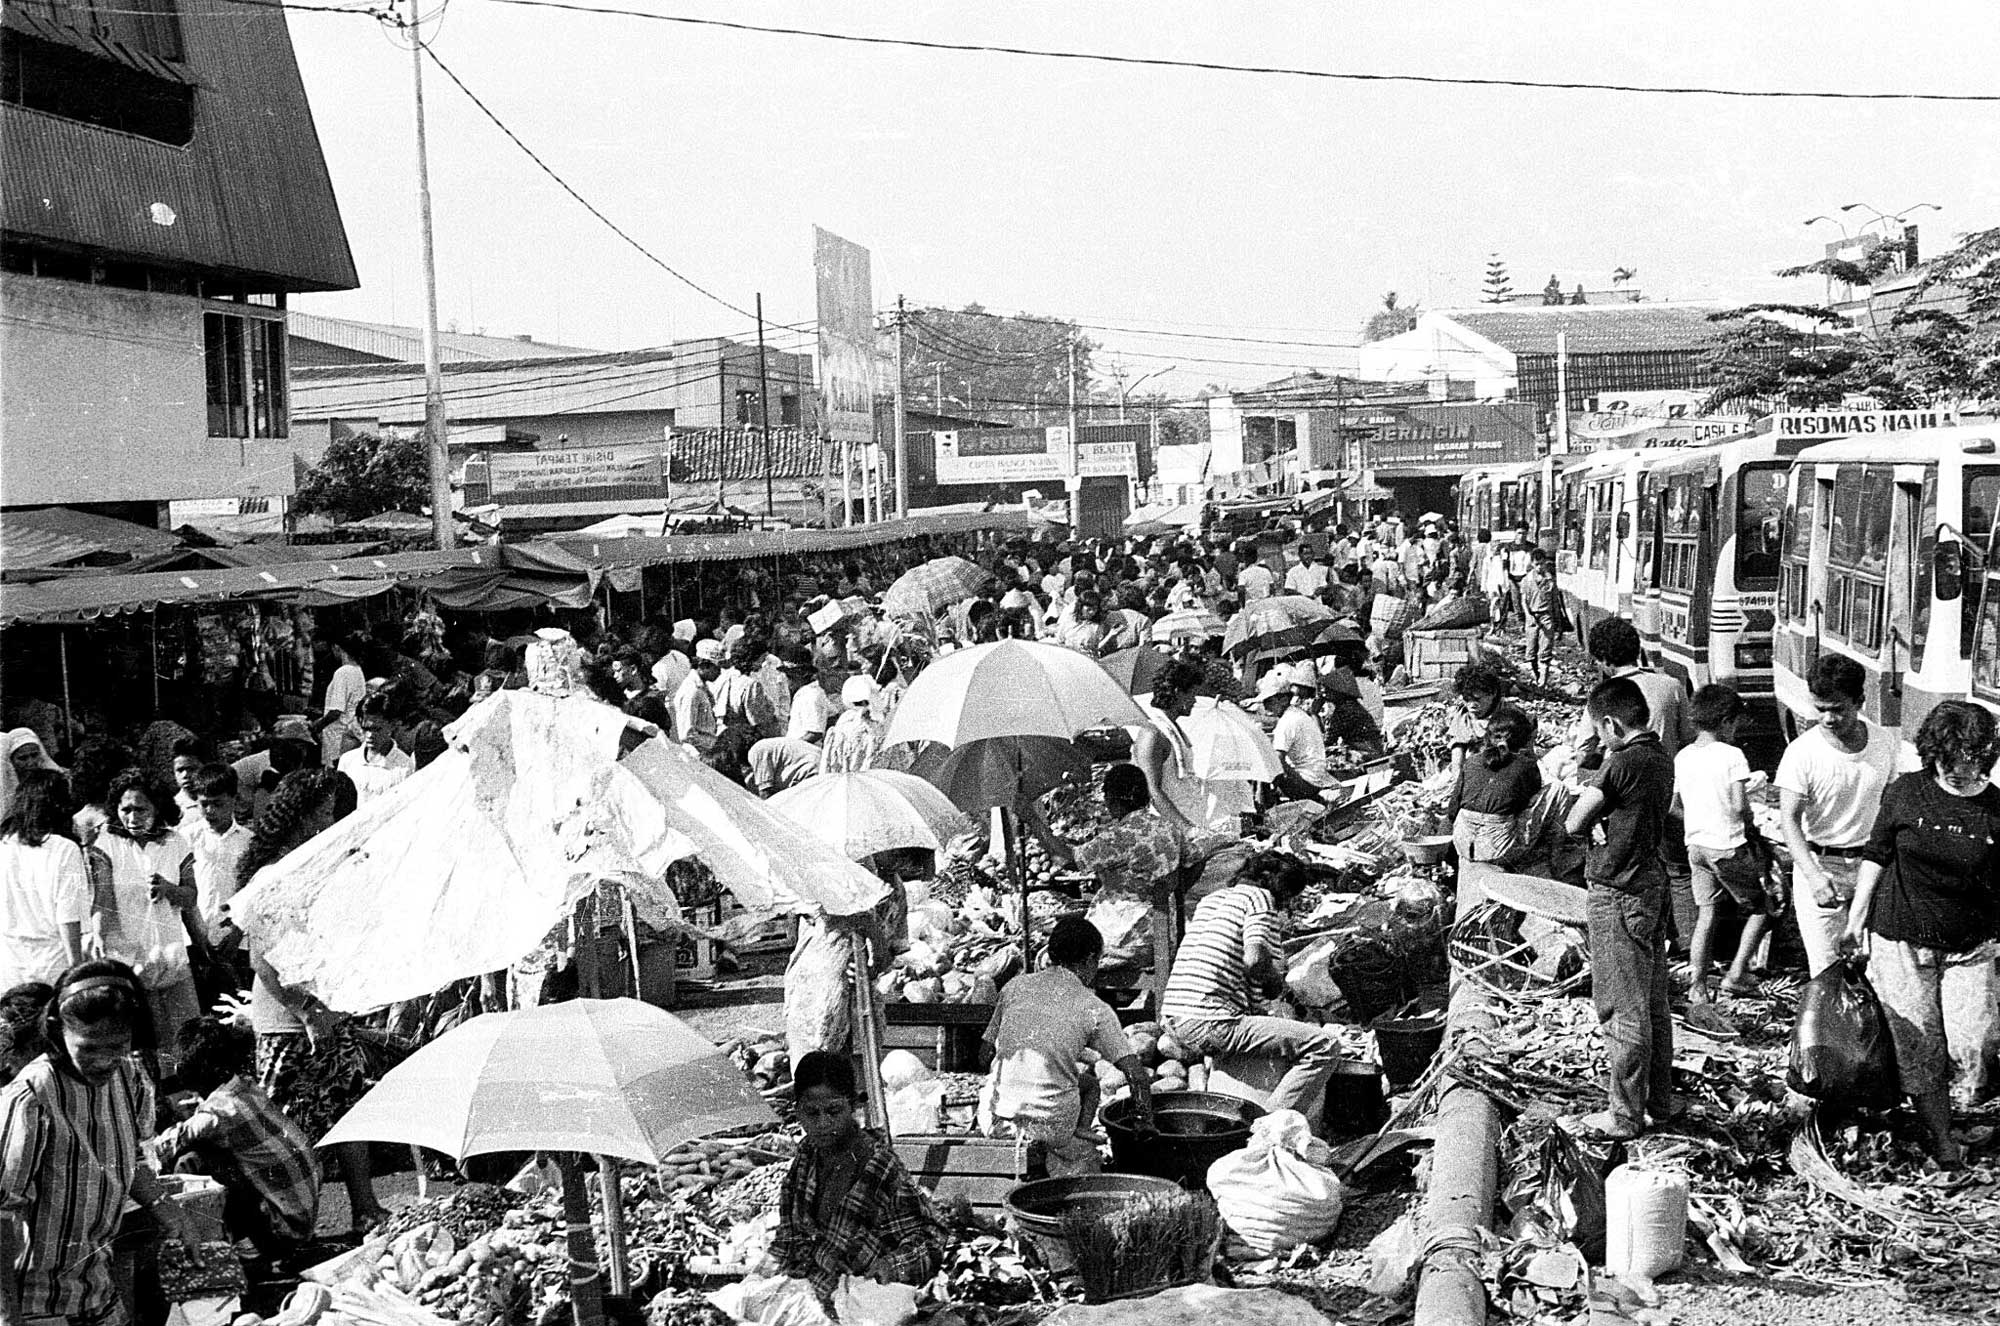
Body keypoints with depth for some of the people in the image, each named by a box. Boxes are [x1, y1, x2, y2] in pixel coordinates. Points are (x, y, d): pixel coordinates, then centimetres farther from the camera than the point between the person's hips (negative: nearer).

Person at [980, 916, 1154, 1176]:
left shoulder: (1015, 986, 8)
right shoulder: (1093, 1008, 0)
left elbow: (988, 1052, 15)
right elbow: (1136, 1073, -4)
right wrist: (1143, 1117, 13)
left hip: (1000, 1116, 2)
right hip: (1054, 1123, -1)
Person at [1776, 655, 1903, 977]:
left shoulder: (1884, 743, -1)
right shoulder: (1802, 751, -15)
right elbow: (1789, 820, -18)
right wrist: (1814, 875, -31)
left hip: (1868, 864, 4)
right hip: (1819, 864, -4)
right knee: (1826, 970, -5)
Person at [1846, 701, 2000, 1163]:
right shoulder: (1905, 792, -5)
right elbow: (1876, 857, 5)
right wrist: (1856, 920, 6)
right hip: (1901, 940, 0)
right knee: (1920, 1047, 3)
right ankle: (1940, 1137, 22)